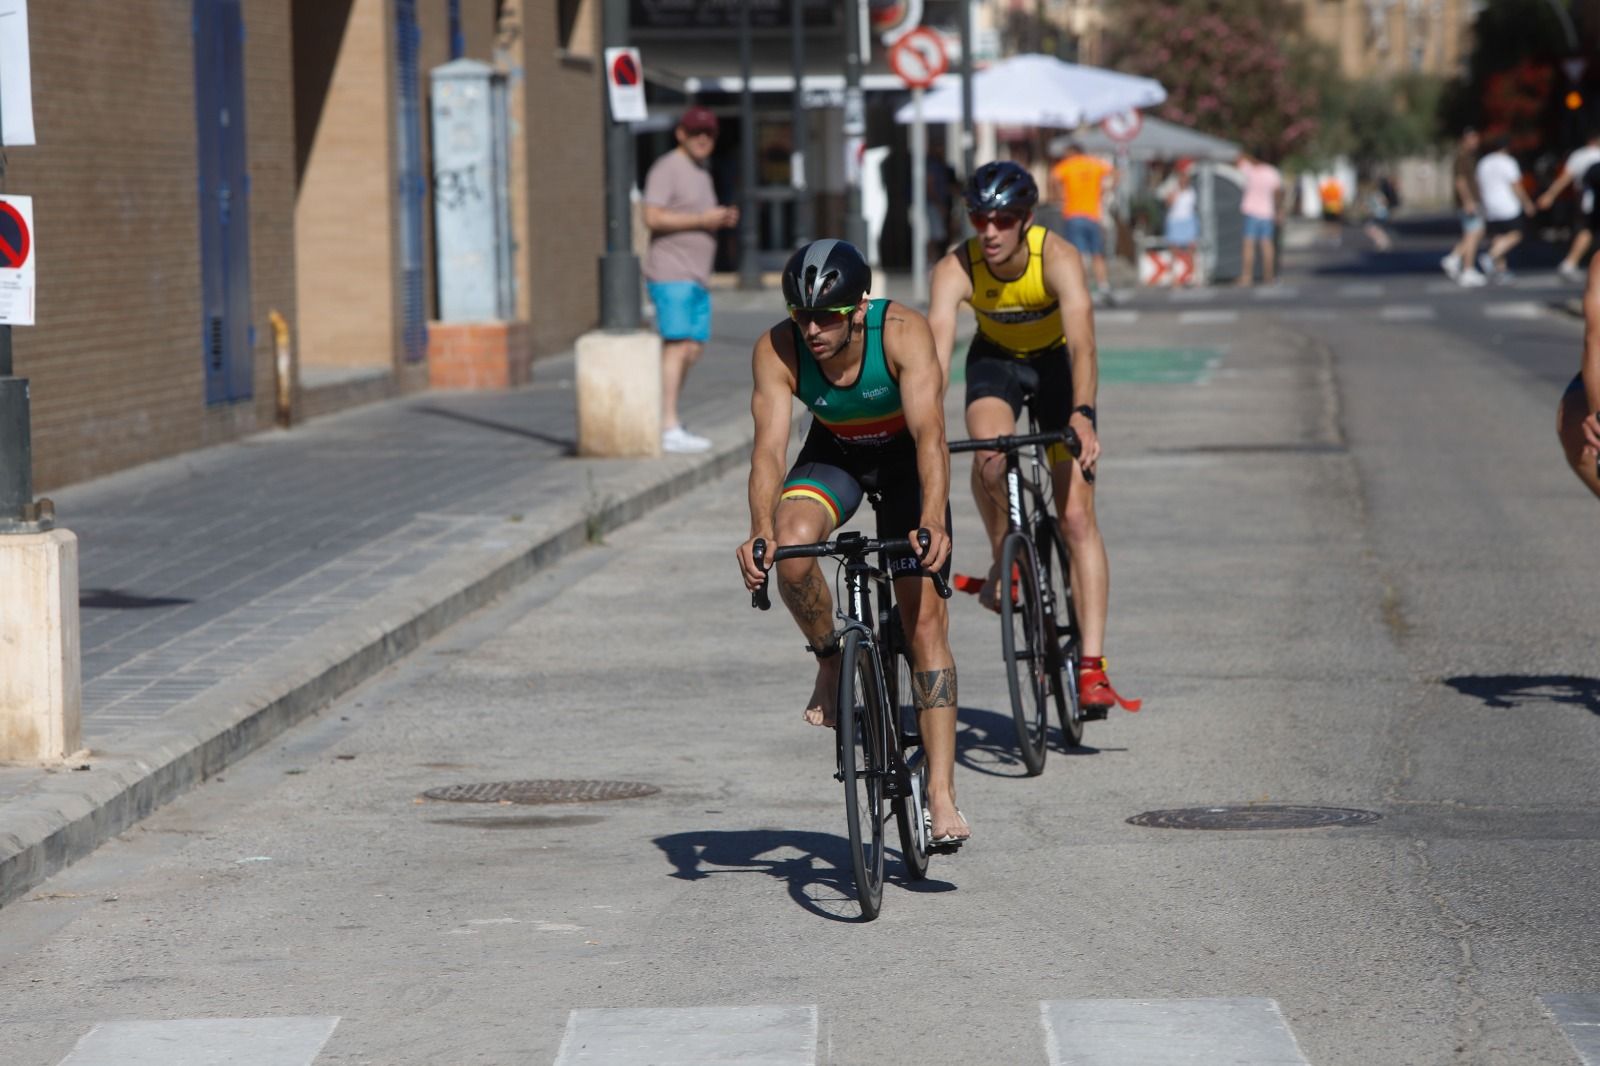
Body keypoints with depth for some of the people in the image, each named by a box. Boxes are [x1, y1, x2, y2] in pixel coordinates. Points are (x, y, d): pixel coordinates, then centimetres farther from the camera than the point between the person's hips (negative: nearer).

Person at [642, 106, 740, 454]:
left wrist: (723, 219, 7)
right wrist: (702, 219, -18)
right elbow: (653, 217, -18)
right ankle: (669, 429, -18)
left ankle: (662, 421, 13)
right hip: (671, 274, -9)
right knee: (677, 346, -14)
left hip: (696, 278, 9)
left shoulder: (701, 174, 21)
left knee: (693, 350, 7)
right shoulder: (667, 169, -8)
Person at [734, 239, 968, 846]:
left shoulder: (902, 333, -33)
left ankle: (941, 797, -8)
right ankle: (830, 660, 0)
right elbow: (769, 445, -34)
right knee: (792, 553, -31)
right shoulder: (778, 350, -27)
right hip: (834, 453, 2)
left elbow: (929, 434, -40)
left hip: (904, 456, -2)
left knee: (926, 619, -10)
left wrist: (932, 523, -55)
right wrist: (760, 532, -51)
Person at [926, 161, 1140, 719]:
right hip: (996, 358, 1)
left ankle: (1092, 665, -10)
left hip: (1056, 360, -1)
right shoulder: (954, 270, -28)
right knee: (990, 457, -32)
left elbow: (1082, 343, -45)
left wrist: (1082, 415, -60)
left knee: (1077, 516, -10)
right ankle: (1003, 561, -2)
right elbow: (936, 354, -39)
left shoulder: (1057, 258, -33)